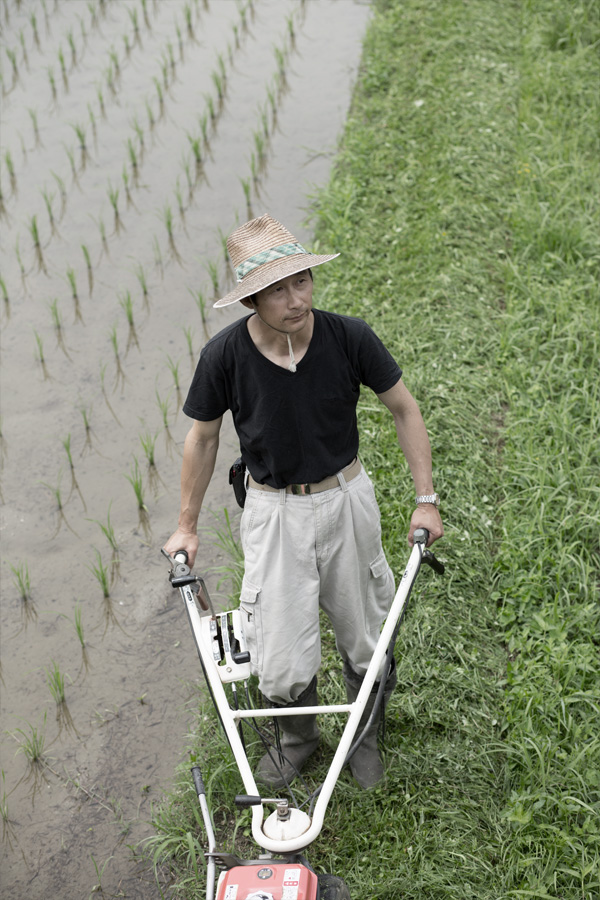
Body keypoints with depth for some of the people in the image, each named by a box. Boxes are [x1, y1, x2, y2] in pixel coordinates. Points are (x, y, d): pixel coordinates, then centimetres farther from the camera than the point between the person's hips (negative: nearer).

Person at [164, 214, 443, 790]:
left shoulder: (348, 337, -18)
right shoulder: (225, 354, -18)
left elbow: (403, 409, -2)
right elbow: (203, 438, -1)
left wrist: (426, 499, -2)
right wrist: (187, 526, 8)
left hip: (346, 500, 1)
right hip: (274, 512, -1)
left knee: (365, 642, 14)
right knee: (282, 665, -2)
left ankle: (364, 736, 45)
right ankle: (297, 737, 33)